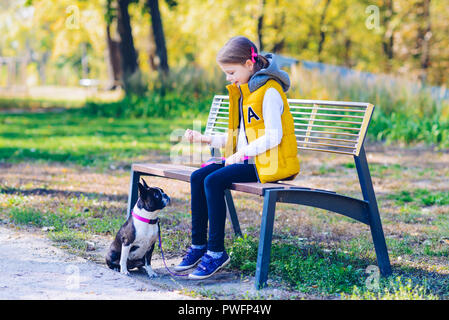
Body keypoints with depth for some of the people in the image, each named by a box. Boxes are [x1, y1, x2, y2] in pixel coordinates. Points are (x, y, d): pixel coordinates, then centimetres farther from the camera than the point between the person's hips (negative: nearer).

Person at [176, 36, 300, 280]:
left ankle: (217, 251, -17)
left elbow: (273, 136, -18)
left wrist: (242, 154, -18)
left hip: (267, 163, -9)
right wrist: (206, 139, 13)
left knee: (213, 182, -25)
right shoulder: (242, 91, 18)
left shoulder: (269, 91, -11)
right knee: (197, 177, -7)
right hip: (245, 159, 9)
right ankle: (198, 245, -1)